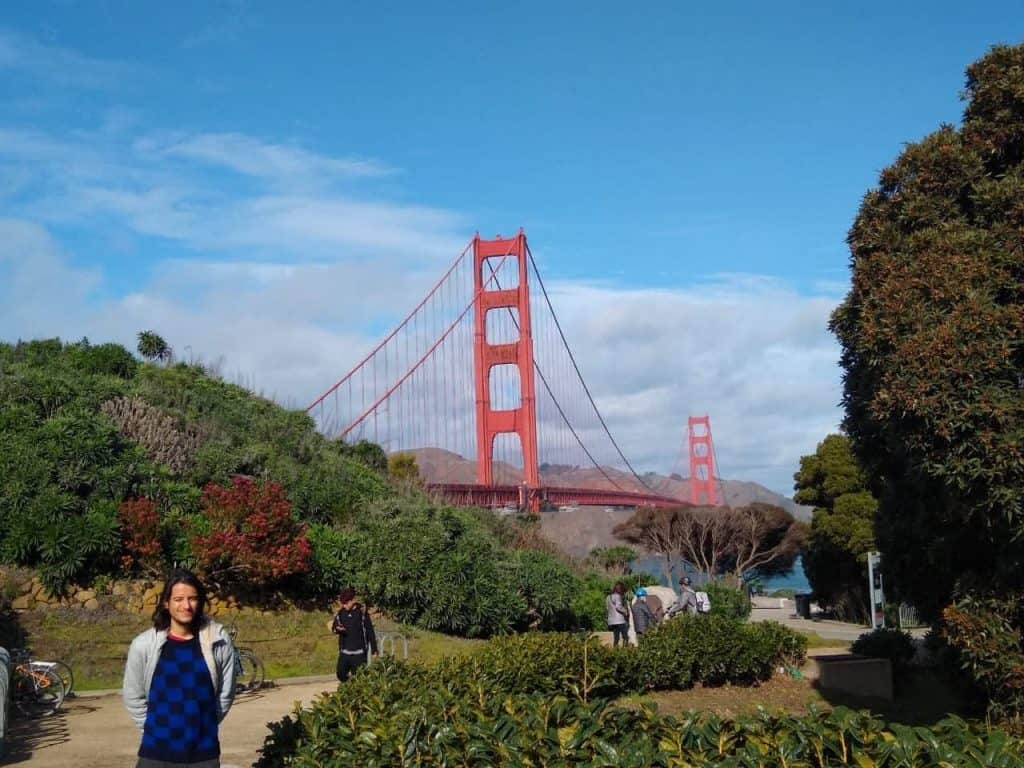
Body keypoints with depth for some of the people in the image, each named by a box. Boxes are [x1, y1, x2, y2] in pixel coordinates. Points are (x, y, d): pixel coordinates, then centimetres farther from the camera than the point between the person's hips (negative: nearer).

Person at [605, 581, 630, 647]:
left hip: (611, 621, 8)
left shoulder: (608, 597, 15)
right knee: (625, 637, -5)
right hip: (620, 620, -8)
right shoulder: (617, 596, -8)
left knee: (616, 638, 9)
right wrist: (626, 612, -7)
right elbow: (618, 607, -18)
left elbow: (607, 609, 16)